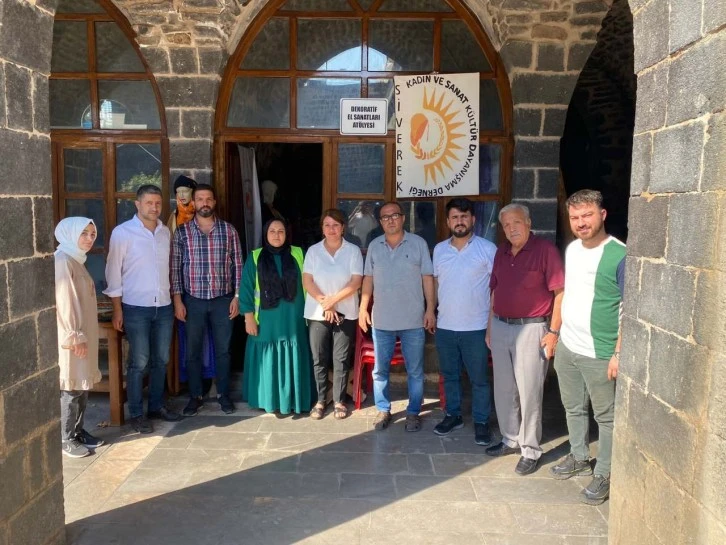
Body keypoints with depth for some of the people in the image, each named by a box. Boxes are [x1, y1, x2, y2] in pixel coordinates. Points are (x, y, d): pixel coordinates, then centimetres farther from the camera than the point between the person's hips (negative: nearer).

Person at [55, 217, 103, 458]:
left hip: (83, 335, 9)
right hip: (70, 337, -9)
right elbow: (64, 302, -20)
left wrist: (83, 335, 19)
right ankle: (66, 439, 10)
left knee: (83, 386, 15)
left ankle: (78, 431, 26)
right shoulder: (62, 261, -15)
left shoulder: (76, 260, 15)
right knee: (71, 389, -1)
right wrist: (75, 336, -20)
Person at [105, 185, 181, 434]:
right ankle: (136, 413, 14)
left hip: (164, 306, 5)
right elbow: (113, 272, -6)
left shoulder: (165, 232, 7)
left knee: (161, 359, 12)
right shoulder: (123, 232, -7)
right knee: (139, 362, 1)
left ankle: (156, 405, 27)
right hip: (136, 308, -5)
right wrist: (117, 309, -8)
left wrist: (173, 297, 11)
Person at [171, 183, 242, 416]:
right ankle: (195, 396, 23)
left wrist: (237, 297, -2)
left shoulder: (228, 230, 1)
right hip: (193, 300, 0)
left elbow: (237, 265, 3)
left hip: (222, 300, 0)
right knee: (193, 351, 9)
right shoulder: (181, 232, 0)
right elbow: (175, 268, 0)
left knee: (223, 350, 9)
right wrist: (177, 300, -5)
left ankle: (223, 394, 25)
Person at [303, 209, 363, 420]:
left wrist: (333, 300, -17)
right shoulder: (313, 251, 4)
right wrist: (324, 303, -14)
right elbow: (307, 281, -3)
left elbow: (356, 282, -8)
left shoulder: (353, 250, -1)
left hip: (345, 313, -1)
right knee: (319, 359, 7)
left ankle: (339, 401, 17)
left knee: (341, 360, 5)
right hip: (317, 313, 1)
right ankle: (320, 400, 20)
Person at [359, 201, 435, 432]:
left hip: (413, 320, -2)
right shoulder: (374, 245, 5)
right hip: (382, 319, 2)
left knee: (415, 371, 8)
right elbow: (368, 279, 9)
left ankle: (413, 412, 22)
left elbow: (427, 278, -3)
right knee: (380, 369, 10)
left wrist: (430, 309, -7)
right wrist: (363, 308, 3)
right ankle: (383, 410, 25)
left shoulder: (418, 243, -3)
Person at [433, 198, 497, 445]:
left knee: (479, 378, 7)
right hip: (445, 326, 4)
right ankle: (453, 415, 32)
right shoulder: (439, 249, 6)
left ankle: (481, 422, 22)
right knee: (449, 375, 16)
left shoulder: (487, 248, -7)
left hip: (475, 327, -4)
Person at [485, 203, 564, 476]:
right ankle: (511, 439, 31)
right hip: (500, 327, 7)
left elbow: (560, 292, -12)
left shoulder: (545, 250, -10)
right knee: (503, 390, 14)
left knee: (529, 392, 2)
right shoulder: (501, 252, 10)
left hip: (531, 329, -6)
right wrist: (490, 327, 14)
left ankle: (530, 450, 16)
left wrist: (554, 331, -15)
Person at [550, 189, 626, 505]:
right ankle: (579, 458, 40)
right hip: (566, 347, 7)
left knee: (606, 416, 8)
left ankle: (604, 474, 24)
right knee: (574, 408, 21)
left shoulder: (619, 255, -17)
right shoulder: (572, 249, 5)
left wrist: (619, 353, -18)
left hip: (599, 354, -7)